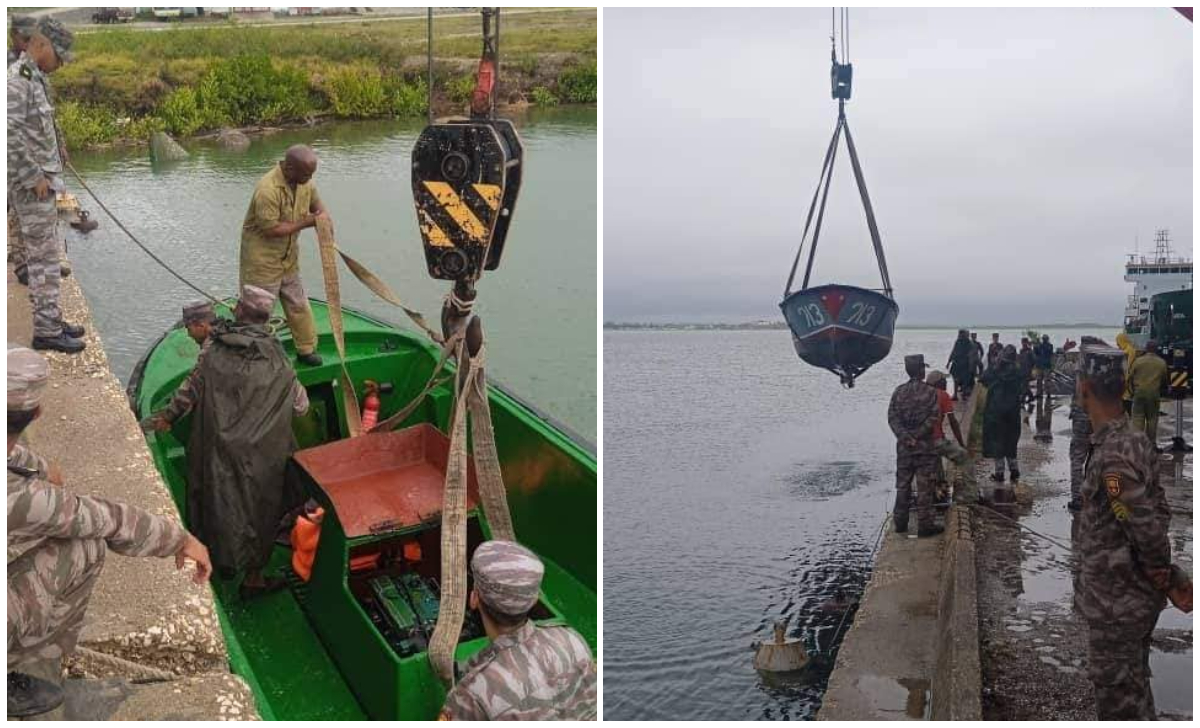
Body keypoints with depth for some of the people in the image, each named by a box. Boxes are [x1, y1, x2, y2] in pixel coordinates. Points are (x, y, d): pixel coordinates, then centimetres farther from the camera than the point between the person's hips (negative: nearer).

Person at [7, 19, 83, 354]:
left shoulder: (35, 79, 14)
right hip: (32, 185, -10)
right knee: (44, 256, -6)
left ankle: (50, 322, 21)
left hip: (42, 180, 10)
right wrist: (35, 178, -21)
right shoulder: (17, 80, -16)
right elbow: (10, 135, -24)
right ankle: (47, 331, -1)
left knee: (44, 254, 13)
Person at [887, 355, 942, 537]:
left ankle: (900, 522, 19)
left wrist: (905, 436, -10)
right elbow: (934, 417, -15)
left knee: (903, 485, 13)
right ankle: (925, 525, 5)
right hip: (925, 446, -4)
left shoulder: (899, 392, 2)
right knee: (925, 487, 2)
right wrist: (918, 434, -13)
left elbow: (892, 417, -4)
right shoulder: (930, 392, -8)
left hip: (904, 446, 4)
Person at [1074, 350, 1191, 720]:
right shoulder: (1136, 441, 2)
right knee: (1133, 687, 23)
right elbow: (1159, 512, 7)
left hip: (1116, 604, -9)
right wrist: (1170, 580, 8)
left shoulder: (1111, 456, -27)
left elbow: (1149, 531, -26)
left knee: (1118, 697, 6)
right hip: (1134, 597, 9)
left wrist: (1168, 580, -10)